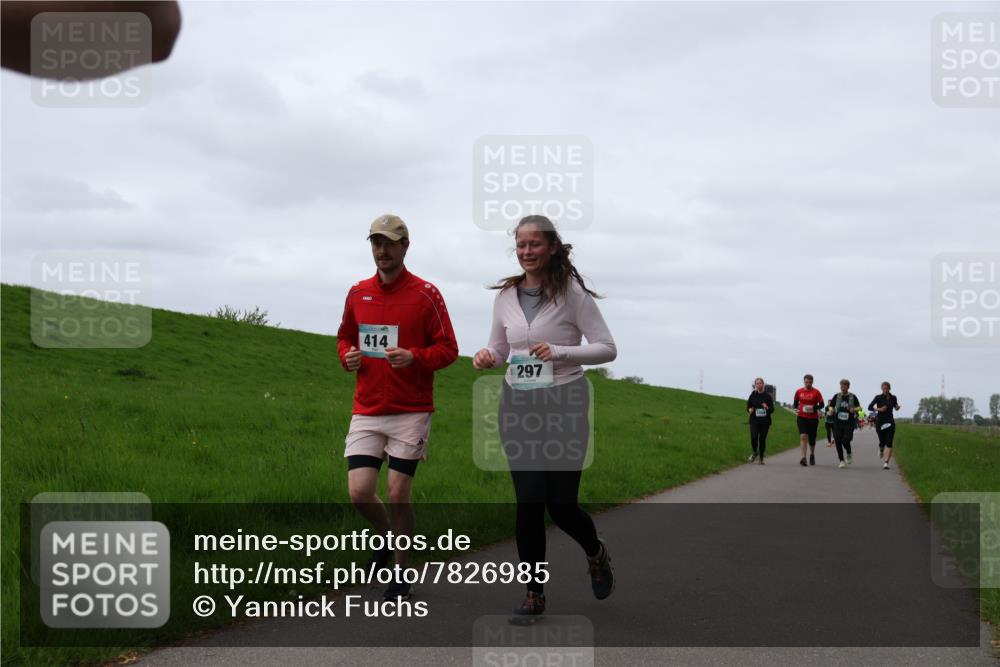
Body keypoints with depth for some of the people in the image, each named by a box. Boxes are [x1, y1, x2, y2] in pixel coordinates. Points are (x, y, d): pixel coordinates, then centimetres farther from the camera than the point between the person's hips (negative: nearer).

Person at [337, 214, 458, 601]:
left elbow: (448, 348, -3)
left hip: (411, 412, -3)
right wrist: (347, 356, 0)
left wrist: (413, 357, -21)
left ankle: (401, 573, 16)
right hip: (366, 411, 3)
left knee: (398, 495, -2)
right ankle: (388, 538, 27)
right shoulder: (357, 293, 8)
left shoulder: (425, 295, -4)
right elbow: (345, 336, 22)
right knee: (359, 492, -5)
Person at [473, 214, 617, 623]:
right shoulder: (505, 295, 6)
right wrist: (486, 357, -7)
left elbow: (607, 348, -7)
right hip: (517, 405, 3)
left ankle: (597, 554, 33)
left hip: (564, 404, -3)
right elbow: (499, 349, 17)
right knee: (528, 501, -2)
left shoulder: (572, 293, -7)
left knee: (561, 504, 0)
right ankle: (534, 595, 10)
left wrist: (559, 352, -21)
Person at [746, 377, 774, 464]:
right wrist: (750, 410, -10)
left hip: (765, 421, 0)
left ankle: (761, 458, 16)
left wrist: (767, 408, -20)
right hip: (754, 420, 0)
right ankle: (755, 453, 12)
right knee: (753, 437, -16)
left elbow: (772, 409, 2)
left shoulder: (767, 396, 1)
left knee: (762, 439, 0)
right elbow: (748, 406, 12)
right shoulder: (753, 395, 4)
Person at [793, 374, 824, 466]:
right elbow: (795, 402, 15)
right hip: (801, 417, 0)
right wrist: (796, 408, -5)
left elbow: (821, 404, -4)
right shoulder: (799, 391, 3)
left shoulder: (816, 392, -3)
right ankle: (803, 458, -20)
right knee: (803, 436, -17)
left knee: (812, 440, 10)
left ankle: (812, 455, 38)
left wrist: (814, 408, -22)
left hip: (813, 418, 0)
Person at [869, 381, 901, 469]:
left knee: (889, 443, -11)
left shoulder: (893, 398, 4)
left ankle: (886, 463, -15)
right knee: (882, 442, 7)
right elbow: (870, 407, -7)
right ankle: (881, 449, 46)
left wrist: (897, 407, -2)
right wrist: (879, 409, -21)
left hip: (890, 422, 1)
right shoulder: (878, 398, -4)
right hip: (880, 422, -1)